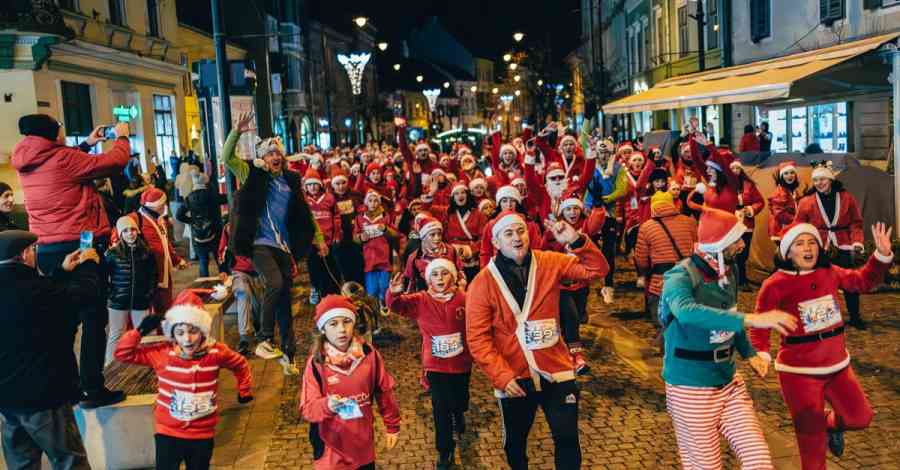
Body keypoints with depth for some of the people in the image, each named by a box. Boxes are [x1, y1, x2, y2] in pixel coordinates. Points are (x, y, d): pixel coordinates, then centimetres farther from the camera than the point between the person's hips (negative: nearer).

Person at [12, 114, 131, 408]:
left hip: (45, 251, 8)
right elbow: (115, 163, -10)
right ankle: (93, 390, 0)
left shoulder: (26, 165, 9)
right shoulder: (62, 158, -13)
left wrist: (87, 144, 31)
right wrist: (122, 137, 8)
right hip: (78, 247, -8)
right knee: (93, 319, -1)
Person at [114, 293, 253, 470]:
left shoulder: (216, 352, -10)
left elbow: (240, 365, 9)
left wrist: (244, 390, 17)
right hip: (168, 433, -1)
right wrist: (140, 331, -20)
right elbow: (122, 354, -8)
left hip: (203, 434, 1)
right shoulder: (161, 353, -12)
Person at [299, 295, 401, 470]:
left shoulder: (369, 353, -9)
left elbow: (384, 391, 3)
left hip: (363, 443, 2)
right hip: (332, 446, -2)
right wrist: (327, 405, -32)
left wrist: (392, 426, 8)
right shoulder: (316, 362, -13)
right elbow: (307, 409, -13)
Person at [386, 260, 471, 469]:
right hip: (436, 365, -1)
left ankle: (458, 416, 58)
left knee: (460, 400, 21)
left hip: (461, 363, 1)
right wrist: (394, 293, -43)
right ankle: (445, 451, 18)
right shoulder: (421, 301, -9)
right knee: (441, 409, 0)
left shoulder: (463, 298, -8)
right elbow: (397, 305, -22)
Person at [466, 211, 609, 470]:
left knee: (567, 438, 10)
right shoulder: (483, 282, -10)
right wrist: (501, 376, -19)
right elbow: (477, 338, -11)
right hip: (513, 377, -1)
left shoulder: (550, 263, -3)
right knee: (515, 442, 19)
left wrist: (576, 241, -18)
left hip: (556, 371, 1)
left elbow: (596, 269, -2)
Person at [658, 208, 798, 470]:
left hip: (729, 382, 6)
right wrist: (751, 319, -50)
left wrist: (749, 353, 5)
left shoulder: (727, 271, 1)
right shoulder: (680, 277, -22)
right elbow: (687, 312, -45)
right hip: (691, 389, -6)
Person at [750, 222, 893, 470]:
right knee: (812, 441, 6)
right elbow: (760, 326, -13)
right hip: (799, 372, -5)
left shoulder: (829, 273, -1)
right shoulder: (775, 285, -17)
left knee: (860, 417, 17)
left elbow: (864, 281, 13)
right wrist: (761, 354, -28)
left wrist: (882, 255, -1)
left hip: (837, 365, 5)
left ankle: (831, 423, 50)